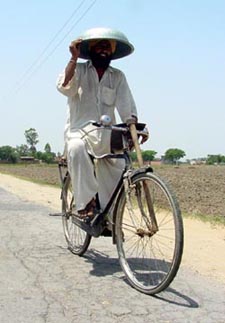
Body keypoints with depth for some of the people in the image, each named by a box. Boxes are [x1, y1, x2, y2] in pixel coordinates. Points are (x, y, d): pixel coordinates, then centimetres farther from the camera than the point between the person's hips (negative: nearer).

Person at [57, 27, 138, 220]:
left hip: (107, 134, 3)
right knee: (77, 148, -36)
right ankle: (86, 202, -29)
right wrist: (74, 58, -19)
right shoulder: (79, 70, 5)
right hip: (80, 130, -3)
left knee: (117, 168, -13)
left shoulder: (118, 77, 11)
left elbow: (127, 107, 0)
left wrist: (135, 128, -18)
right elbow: (64, 87, -15)